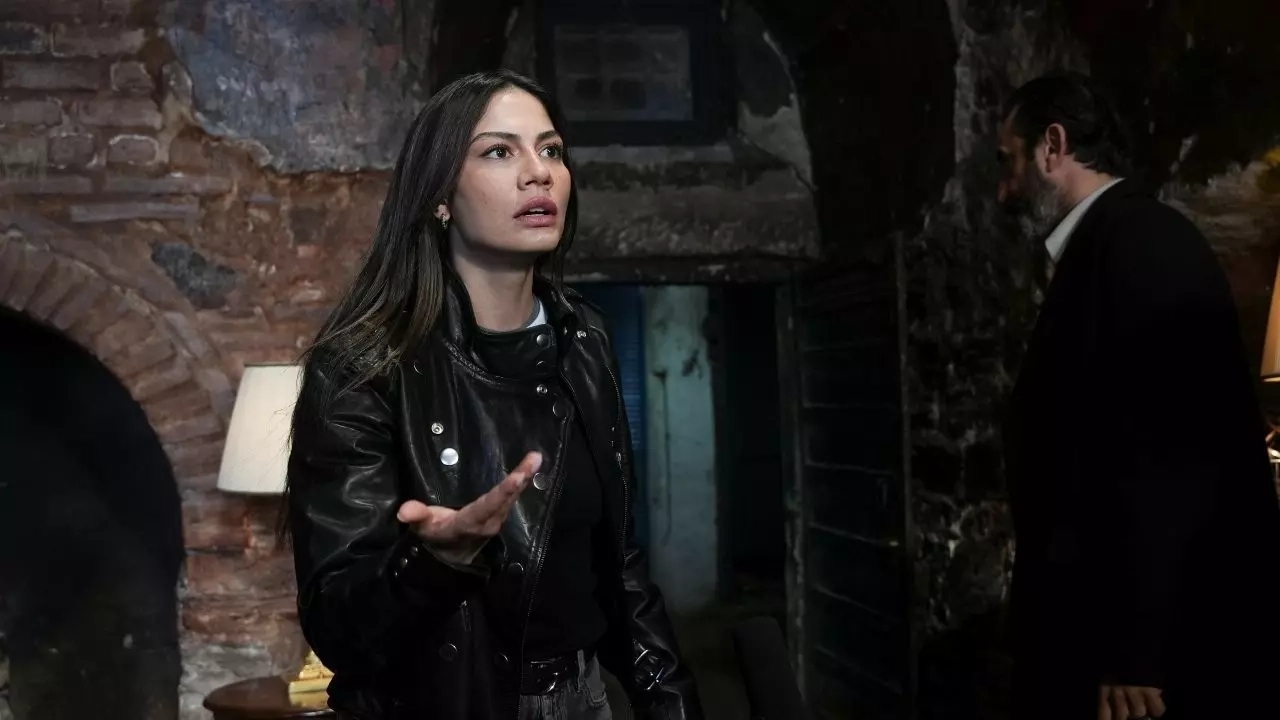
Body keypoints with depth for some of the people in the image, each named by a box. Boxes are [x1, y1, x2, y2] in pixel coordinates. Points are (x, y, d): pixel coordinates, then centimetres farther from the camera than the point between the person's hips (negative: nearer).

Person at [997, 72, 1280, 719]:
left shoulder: (1139, 241, -14)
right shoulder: (1107, 248, 15)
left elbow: (1168, 460, -22)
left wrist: (1133, 653, -22)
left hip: (1170, 640, -9)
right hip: (1122, 629, 9)